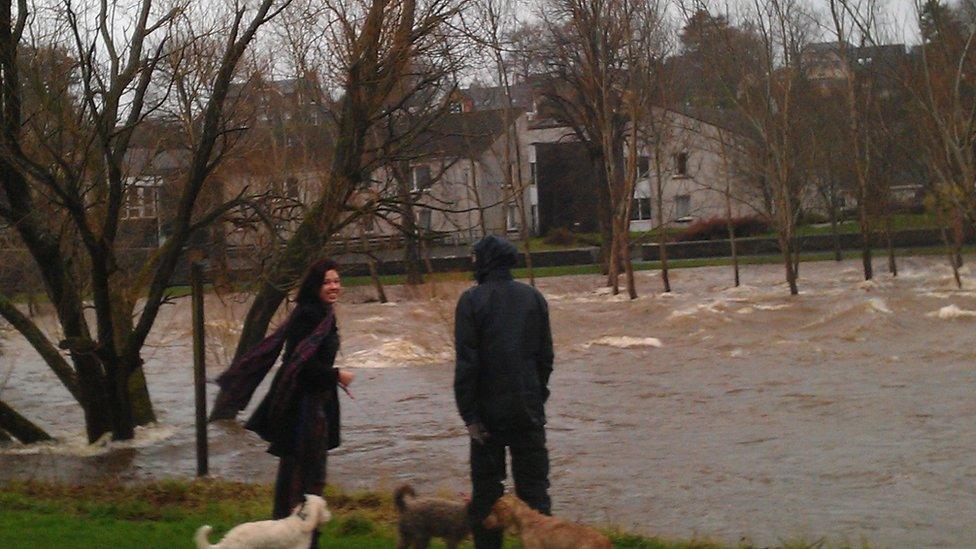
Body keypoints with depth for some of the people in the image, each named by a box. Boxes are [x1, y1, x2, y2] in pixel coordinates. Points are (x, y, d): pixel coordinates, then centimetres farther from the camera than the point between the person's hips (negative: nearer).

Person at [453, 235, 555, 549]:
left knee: (486, 489, 6)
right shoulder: (534, 298, 4)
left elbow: (466, 363, -10)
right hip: (529, 411, 3)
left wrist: (470, 415, -8)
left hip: (488, 409, -3)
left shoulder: (471, 301, -7)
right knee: (534, 486, 6)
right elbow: (546, 356, 8)